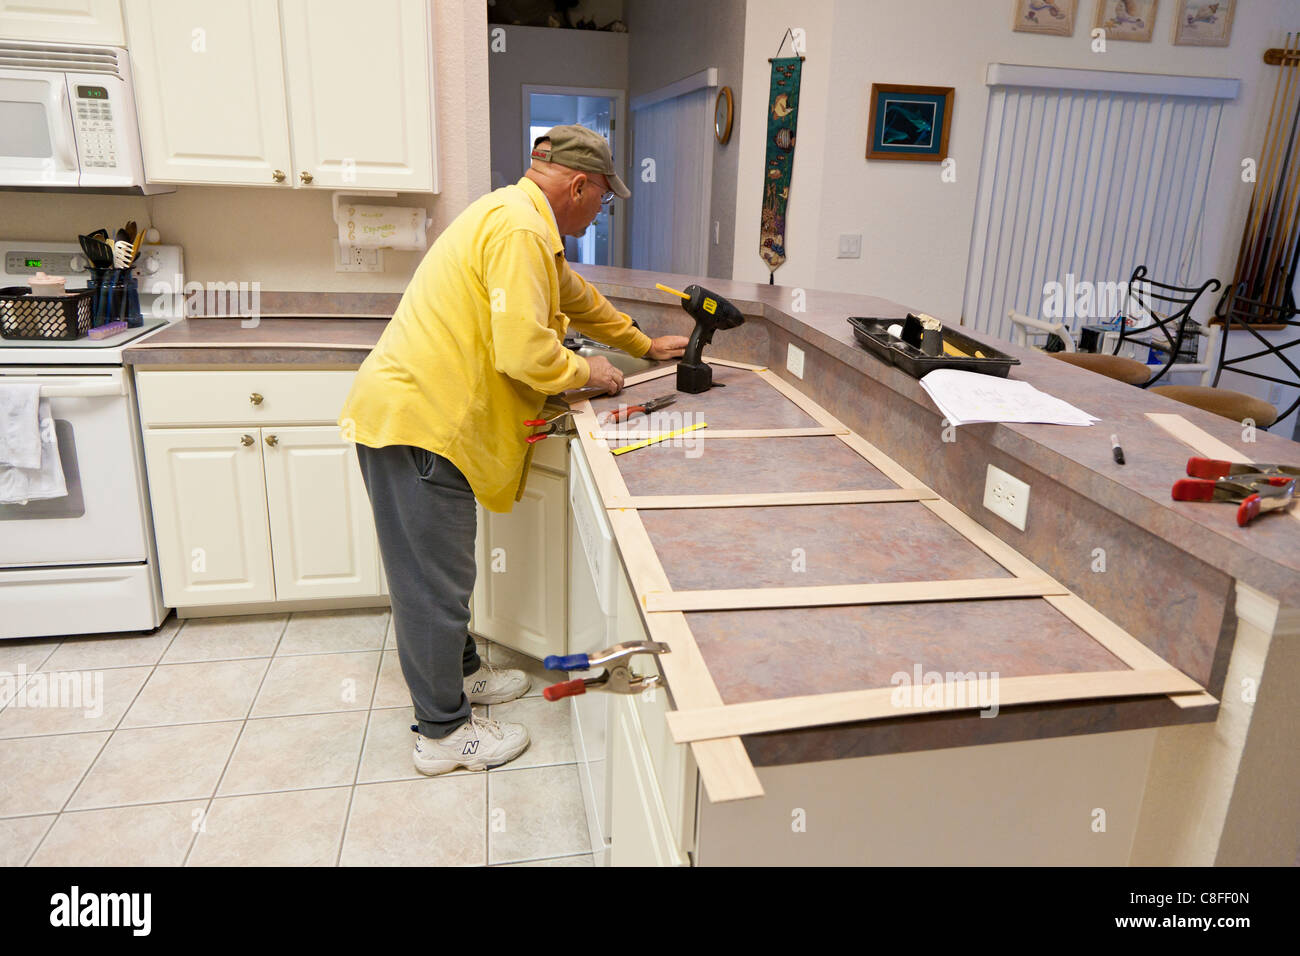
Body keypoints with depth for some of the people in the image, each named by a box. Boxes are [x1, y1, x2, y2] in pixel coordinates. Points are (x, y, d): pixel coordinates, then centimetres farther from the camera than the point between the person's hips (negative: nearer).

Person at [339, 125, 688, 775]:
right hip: (416, 420, -10)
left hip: (418, 413, 11)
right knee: (435, 581, 0)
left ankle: (460, 672, 38)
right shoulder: (518, 228, -16)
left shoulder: (523, 221, 20)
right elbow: (525, 352, -23)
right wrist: (586, 373, -4)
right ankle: (443, 733, 13)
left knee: (442, 571, 21)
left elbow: (576, 297, 34)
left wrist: (645, 345, 41)